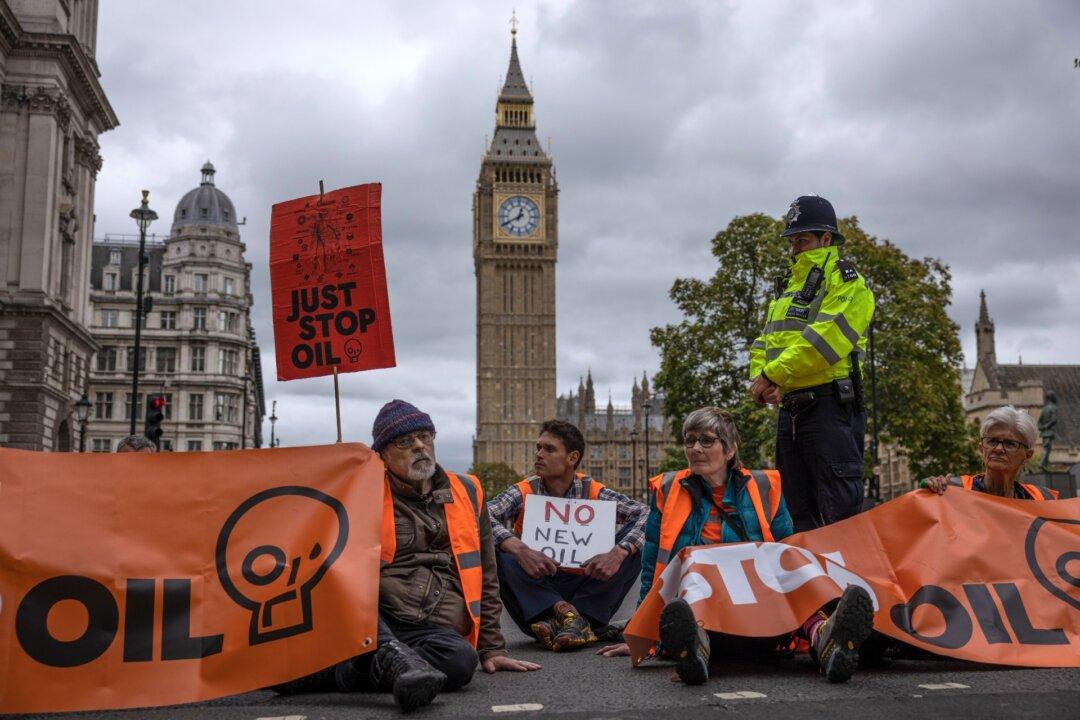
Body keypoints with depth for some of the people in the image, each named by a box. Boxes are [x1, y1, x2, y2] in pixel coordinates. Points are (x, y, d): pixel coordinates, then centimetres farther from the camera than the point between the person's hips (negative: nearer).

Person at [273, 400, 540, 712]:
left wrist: (492, 649, 13)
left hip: (433, 629, 1)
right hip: (372, 623, -1)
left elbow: (486, 577, 19)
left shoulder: (467, 492, 16)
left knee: (461, 661, -34)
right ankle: (397, 660, -40)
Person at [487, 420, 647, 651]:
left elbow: (646, 515, -12)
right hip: (534, 590, -1)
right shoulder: (523, 494, -3)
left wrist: (618, 553, -30)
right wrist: (520, 549, -38)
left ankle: (579, 619, -27)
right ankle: (567, 614, -32)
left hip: (584, 591, 1)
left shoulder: (593, 493, -2)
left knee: (630, 547, -18)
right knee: (495, 547, -25)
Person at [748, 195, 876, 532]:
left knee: (840, 509, -10)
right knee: (800, 510, 13)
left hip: (830, 406, -8)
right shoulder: (788, 286, 23)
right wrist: (760, 378, -3)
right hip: (790, 407, 8)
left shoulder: (845, 283, -3)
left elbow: (825, 340, -18)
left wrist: (774, 374, -17)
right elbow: (764, 342, 18)